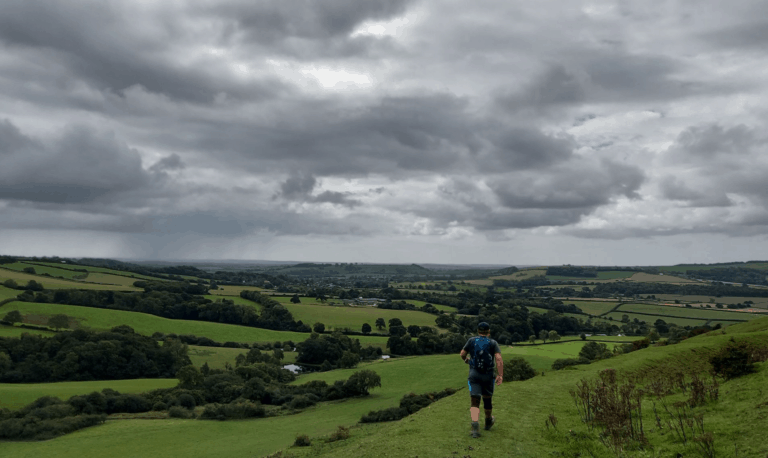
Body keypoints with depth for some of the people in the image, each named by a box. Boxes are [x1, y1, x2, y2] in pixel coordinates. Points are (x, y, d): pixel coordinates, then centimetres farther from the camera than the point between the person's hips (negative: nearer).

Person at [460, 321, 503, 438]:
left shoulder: (472, 341, 4)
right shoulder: (493, 343, 1)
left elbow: (462, 354, 9)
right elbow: (499, 359, -12)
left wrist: (466, 359, 31)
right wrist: (500, 375, -14)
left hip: (474, 374, 0)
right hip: (488, 375, 0)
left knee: (475, 402, -3)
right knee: (487, 398, 22)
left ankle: (475, 425, -24)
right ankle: (488, 421, 43)